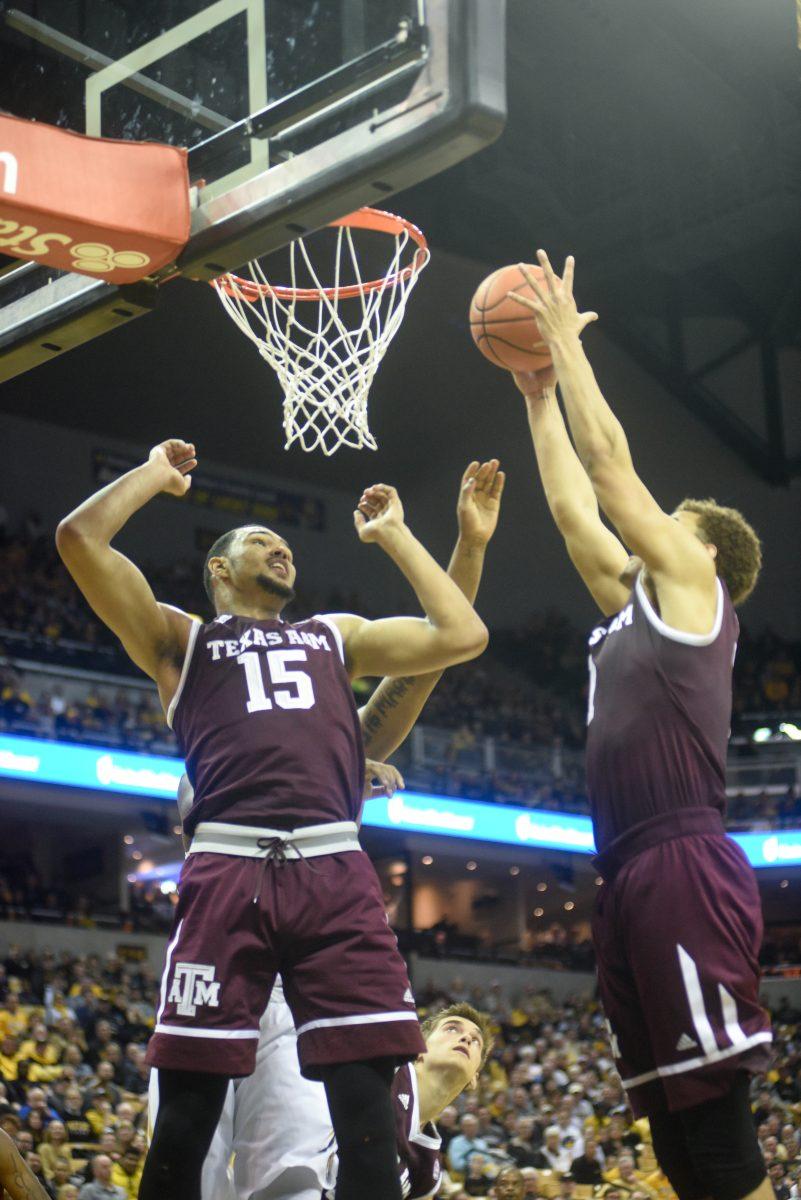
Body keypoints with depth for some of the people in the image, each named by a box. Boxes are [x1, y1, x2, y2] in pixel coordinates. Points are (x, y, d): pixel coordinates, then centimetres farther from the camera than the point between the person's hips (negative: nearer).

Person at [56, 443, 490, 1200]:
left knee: (368, 1112, -7)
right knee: (188, 1105, -6)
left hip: (334, 871, 2)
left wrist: (396, 538, 31)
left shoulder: (338, 634, 31)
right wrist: (157, 472, 23)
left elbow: (463, 636, 23)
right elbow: (80, 537, 9)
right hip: (229, 869, -2)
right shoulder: (181, 637, 21)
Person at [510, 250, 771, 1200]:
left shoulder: (691, 582, 6)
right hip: (630, 875, 9)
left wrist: (567, 343, 12)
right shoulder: (635, 605, 25)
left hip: (683, 865, -9)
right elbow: (572, 508, 32)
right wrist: (539, 395, 35)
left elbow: (611, 461, 4)